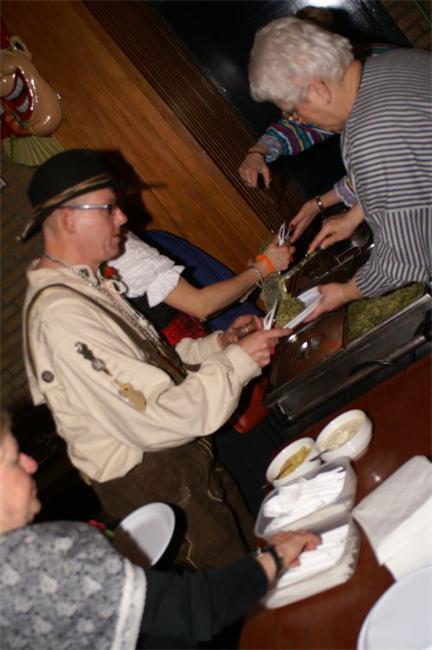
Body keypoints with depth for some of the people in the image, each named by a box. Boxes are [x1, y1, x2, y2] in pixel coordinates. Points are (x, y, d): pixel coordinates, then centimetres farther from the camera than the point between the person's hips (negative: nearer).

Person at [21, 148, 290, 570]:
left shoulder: (86, 285, 6)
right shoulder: (60, 314, -26)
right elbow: (154, 422, -29)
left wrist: (219, 344, -1)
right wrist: (237, 361, -20)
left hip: (185, 458, 9)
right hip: (155, 483, -9)